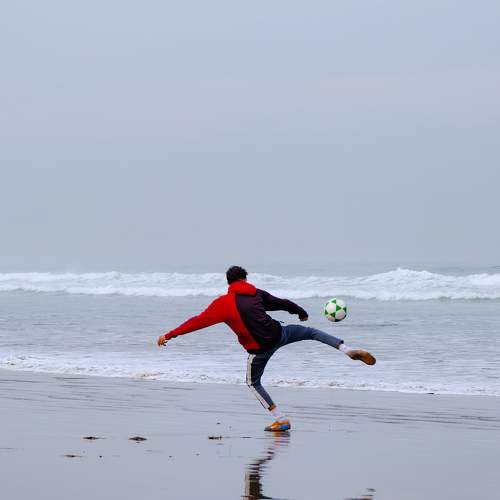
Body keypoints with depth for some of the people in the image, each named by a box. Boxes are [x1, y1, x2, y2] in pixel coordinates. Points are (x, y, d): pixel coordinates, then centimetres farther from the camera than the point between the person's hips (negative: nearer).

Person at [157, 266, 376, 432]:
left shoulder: (223, 303, -6)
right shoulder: (256, 293, 5)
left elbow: (199, 321, -11)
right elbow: (282, 303, 16)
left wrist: (169, 335, -9)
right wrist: (302, 312, 35)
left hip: (260, 348, -3)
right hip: (279, 334, 3)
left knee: (253, 383, 20)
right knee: (311, 332, 26)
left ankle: (281, 420, 14)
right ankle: (349, 350, 13)